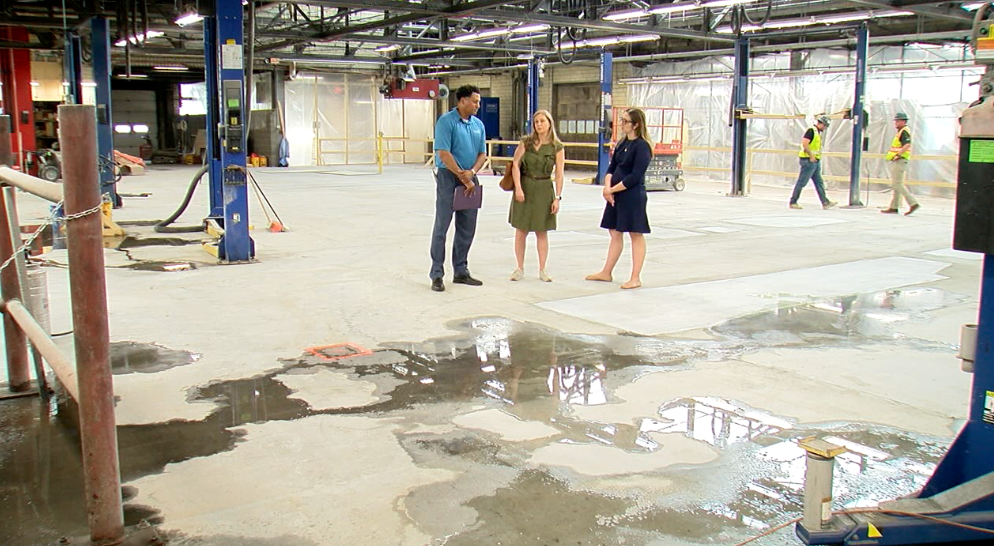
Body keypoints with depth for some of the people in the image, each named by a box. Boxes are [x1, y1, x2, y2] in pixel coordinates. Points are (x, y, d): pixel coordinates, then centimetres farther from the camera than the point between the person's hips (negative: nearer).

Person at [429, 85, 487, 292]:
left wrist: (472, 172, -7)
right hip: (448, 176, -7)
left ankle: (461, 271, 19)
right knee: (442, 226, -4)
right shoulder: (446, 121, -9)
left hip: (470, 180, 7)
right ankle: (437, 274, 0)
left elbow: (482, 153, 13)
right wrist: (463, 177, -14)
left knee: (467, 229, 9)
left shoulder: (478, 124, 12)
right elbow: (444, 153, -16)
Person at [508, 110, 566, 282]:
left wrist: (557, 197, -7)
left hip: (544, 190, -1)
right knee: (521, 231, 4)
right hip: (524, 188, 1)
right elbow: (515, 165, -4)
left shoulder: (557, 147, -2)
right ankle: (520, 269, 14)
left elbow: (559, 174, -3)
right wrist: (518, 187, -15)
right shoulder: (526, 142, 1)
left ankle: (542, 270, 15)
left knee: (542, 232, 6)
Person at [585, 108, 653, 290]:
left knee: (636, 235, 0)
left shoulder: (642, 146, -13)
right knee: (615, 233, 15)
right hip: (616, 195, 8)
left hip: (633, 196, -8)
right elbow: (611, 168, 11)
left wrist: (613, 189, -14)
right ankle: (606, 273, 24)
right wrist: (607, 187, -7)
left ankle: (635, 278, 6)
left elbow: (635, 176, -18)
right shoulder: (621, 143, 11)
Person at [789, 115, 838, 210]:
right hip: (808, 160, -10)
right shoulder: (811, 131, -12)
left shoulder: (817, 132, 18)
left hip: (815, 162, 10)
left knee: (819, 183, 8)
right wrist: (811, 156, -21)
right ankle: (793, 202, 2)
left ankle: (825, 202, 9)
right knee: (801, 182, -4)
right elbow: (804, 144, -22)